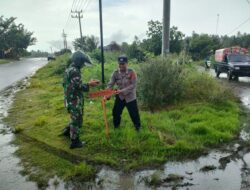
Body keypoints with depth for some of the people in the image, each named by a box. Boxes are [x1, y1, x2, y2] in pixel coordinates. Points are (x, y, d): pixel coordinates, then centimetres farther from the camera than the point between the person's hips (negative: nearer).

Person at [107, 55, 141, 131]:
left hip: (130, 97, -3)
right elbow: (110, 84, -9)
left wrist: (123, 91, -28)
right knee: (115, 112, 9)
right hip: (120, 96, 3)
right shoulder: (115, 73, -6)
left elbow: (133, 85, -20)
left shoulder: (132, 72, -15)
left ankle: (138, 126, 30)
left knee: (134, 113, 4)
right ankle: (116, 126, 34)